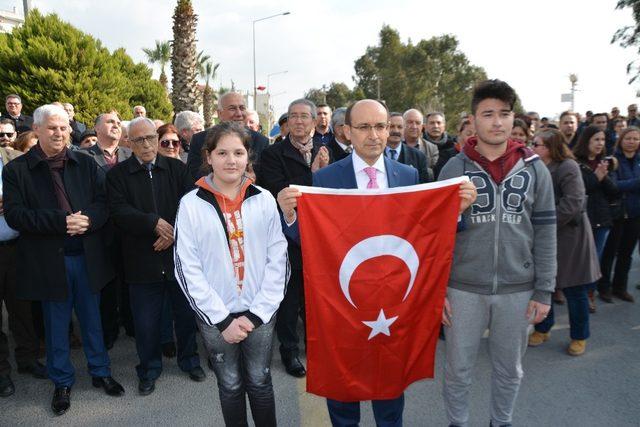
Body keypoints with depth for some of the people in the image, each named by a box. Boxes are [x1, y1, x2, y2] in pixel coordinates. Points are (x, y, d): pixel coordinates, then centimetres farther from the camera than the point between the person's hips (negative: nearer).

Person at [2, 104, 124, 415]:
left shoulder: (85, 164, 2)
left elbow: (104, 201, -1)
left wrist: (87, 219, -21)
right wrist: (61, 221, -21)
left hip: (87, 257, 2)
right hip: (48, 260, -1)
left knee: (91, 318, 15)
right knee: (56, 325, 14)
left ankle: (100, 372, 34)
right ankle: (62, 381, 32)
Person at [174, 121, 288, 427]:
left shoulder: (264, 199, -3)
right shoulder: (191, 204, -6)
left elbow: (278, 260, -2)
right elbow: (187, 268, -6)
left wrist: (256, 313, -9)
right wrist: (222, 319, -10)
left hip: (260, 313, 1)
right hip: (215, 317, 0)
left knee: (260, 382, 15)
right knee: (230, 385, 16)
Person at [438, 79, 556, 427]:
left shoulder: (535, 170, -1)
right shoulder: (453, 169, -4)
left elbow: (545, 233, 2)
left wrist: (544, 291, -1)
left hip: (518, 289, 2)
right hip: (463, 288, -1)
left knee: (509, 369, 19)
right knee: (458, 369, 13)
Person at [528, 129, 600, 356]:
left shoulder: (567, 167, -16)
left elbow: (574, 203, -24)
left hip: (569, 236, -6)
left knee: (574, 290, 7)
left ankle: (579, 337, 26)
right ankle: (543, 329, 31)